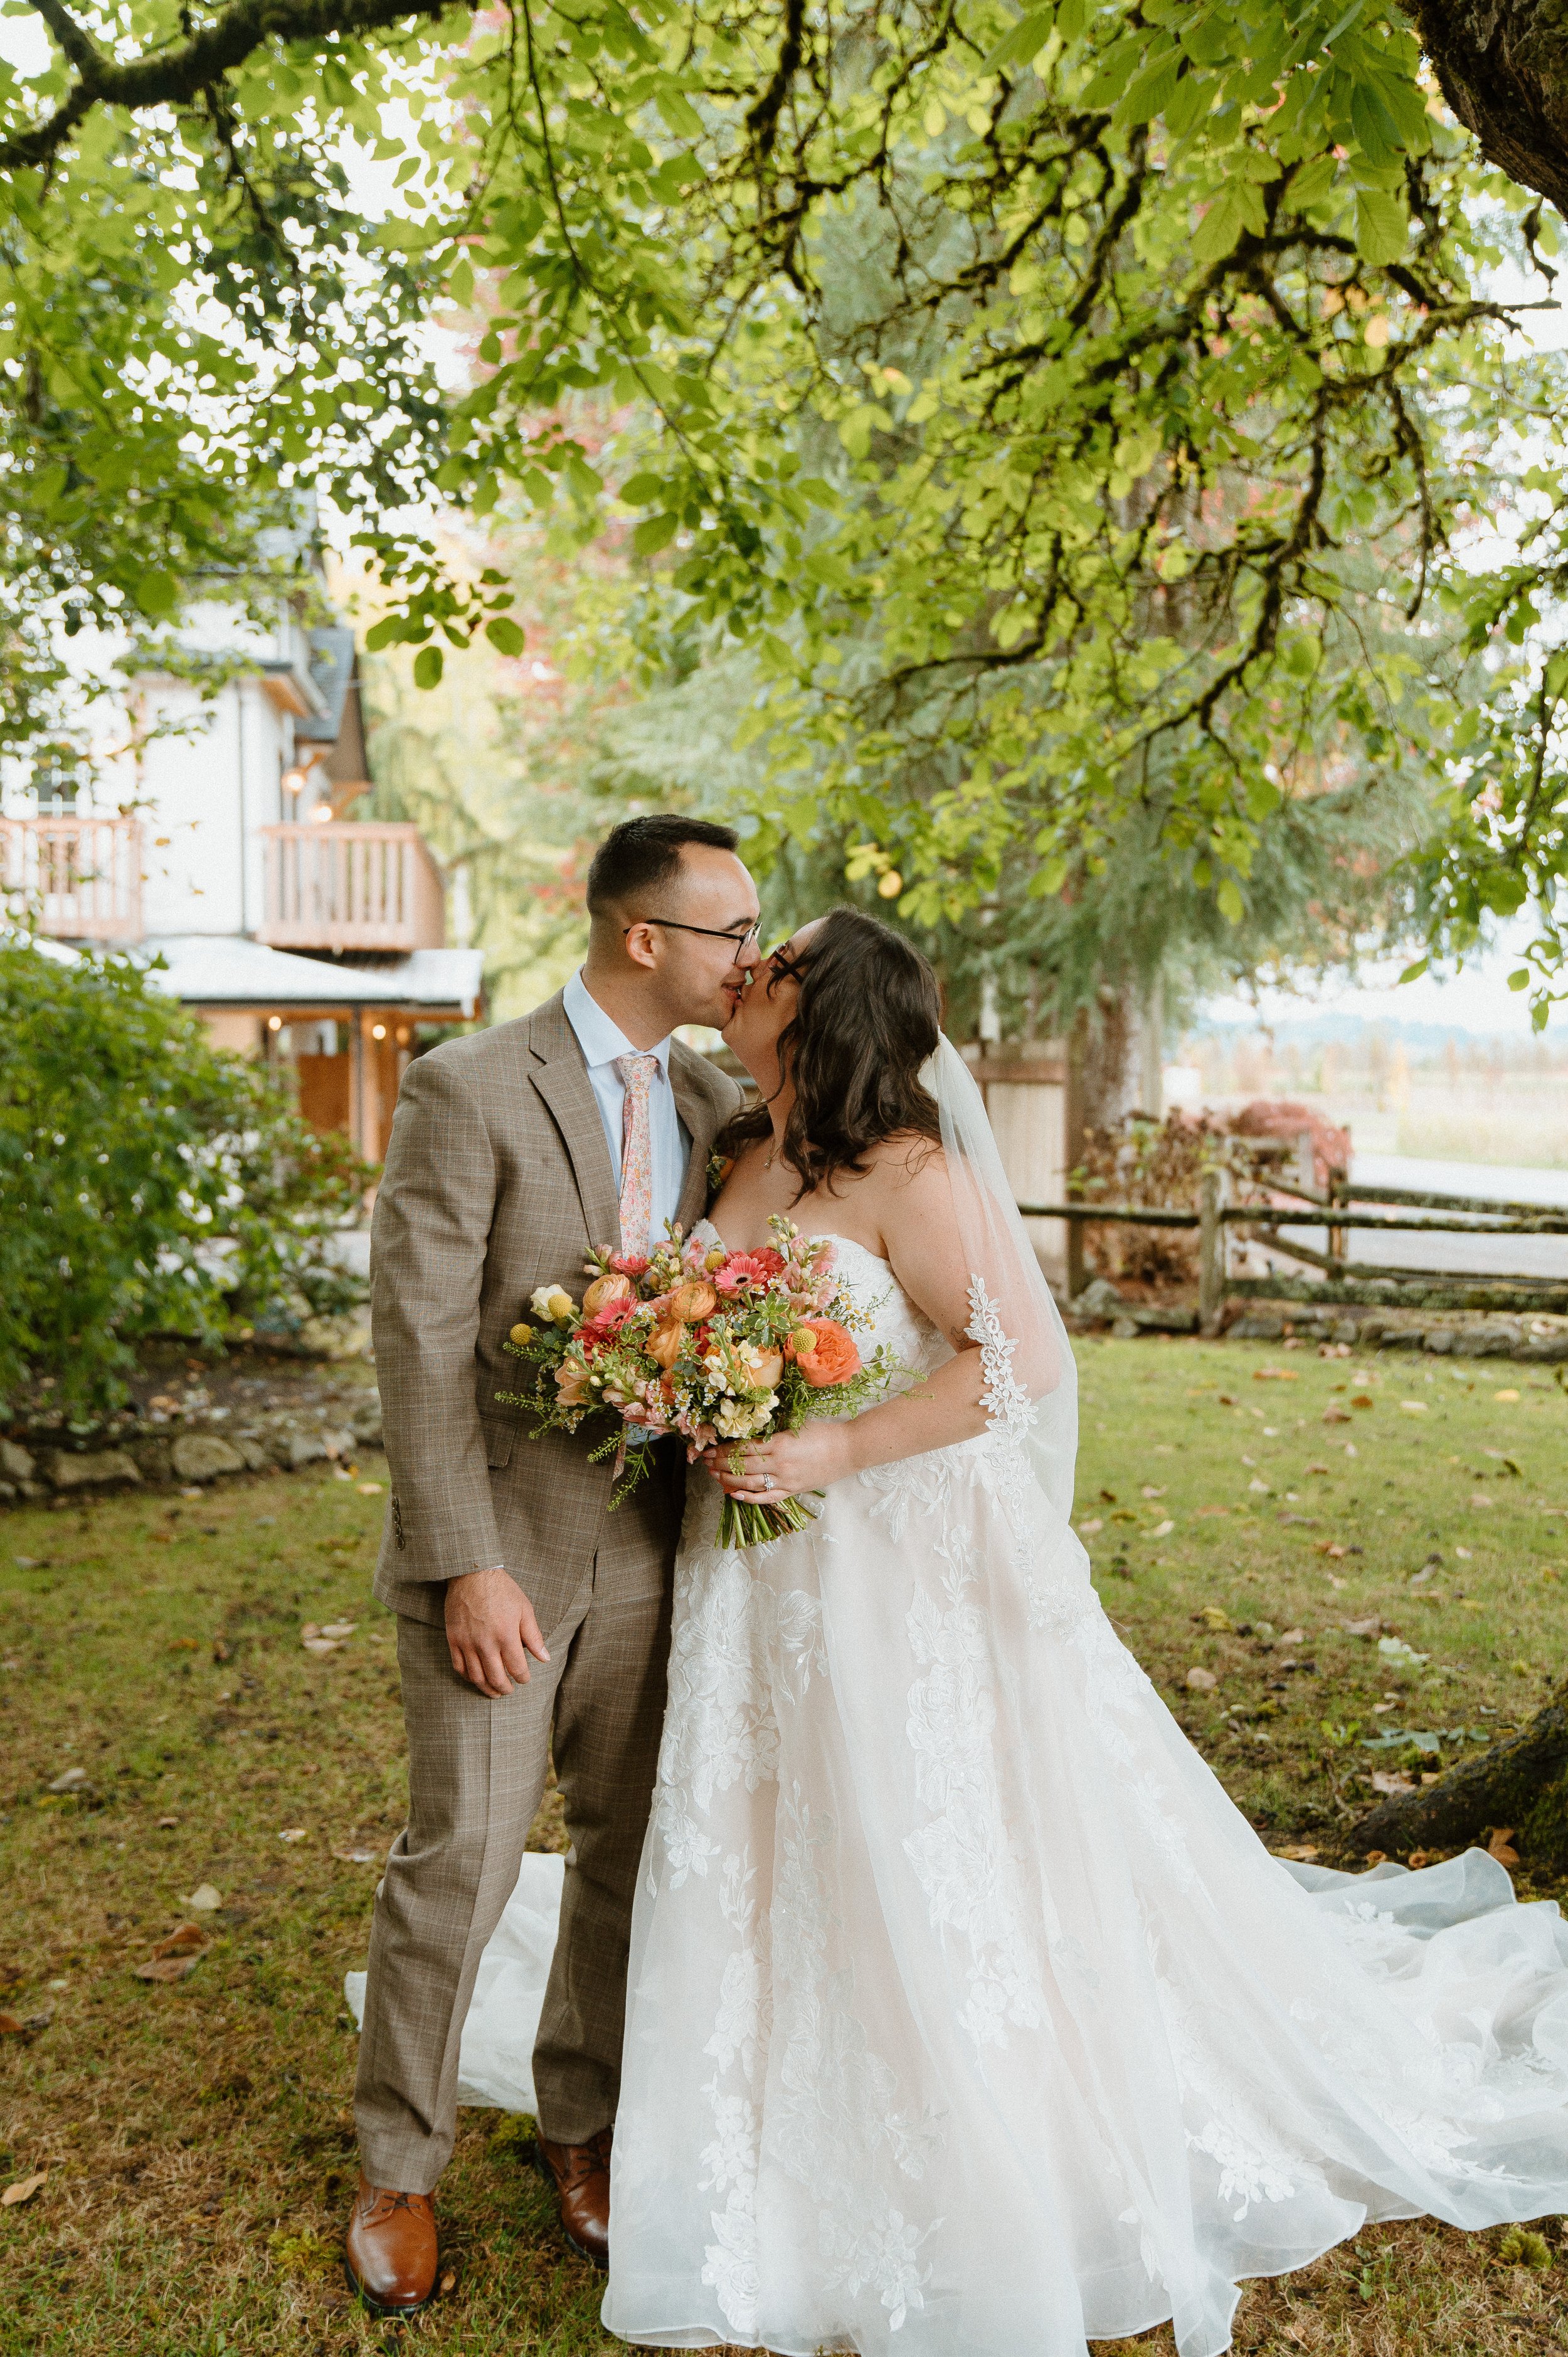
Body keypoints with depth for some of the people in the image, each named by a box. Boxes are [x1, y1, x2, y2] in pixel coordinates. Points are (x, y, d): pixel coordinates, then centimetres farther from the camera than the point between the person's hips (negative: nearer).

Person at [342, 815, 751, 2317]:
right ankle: (397, 2165, 29)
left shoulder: (714, 1105, 6)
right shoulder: (468, 1087, -12)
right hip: (500, 1544, -5)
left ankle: (582, 2125, 37)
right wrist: (465, 1565, -17)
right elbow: (417, 1338, -14)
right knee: (459, 1861, 5)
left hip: (652, 1545, 5)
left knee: (629, 1853, 15)